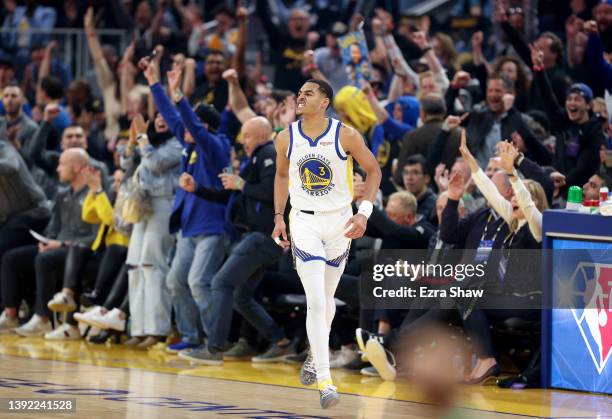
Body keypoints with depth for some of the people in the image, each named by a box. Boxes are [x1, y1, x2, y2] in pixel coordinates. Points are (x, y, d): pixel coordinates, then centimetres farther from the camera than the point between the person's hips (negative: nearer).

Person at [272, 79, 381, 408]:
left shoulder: (346, 136, -11)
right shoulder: (286, 139, -3)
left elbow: (373, 170, -1)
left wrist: (364, 213, -11)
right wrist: (279, 217, 8)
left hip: (340, 221, 0)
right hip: (304, 221, 0)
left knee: (326, 298, 16)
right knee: (316, 302, -13)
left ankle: (316, 355, 43)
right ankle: (324, 381, -15)